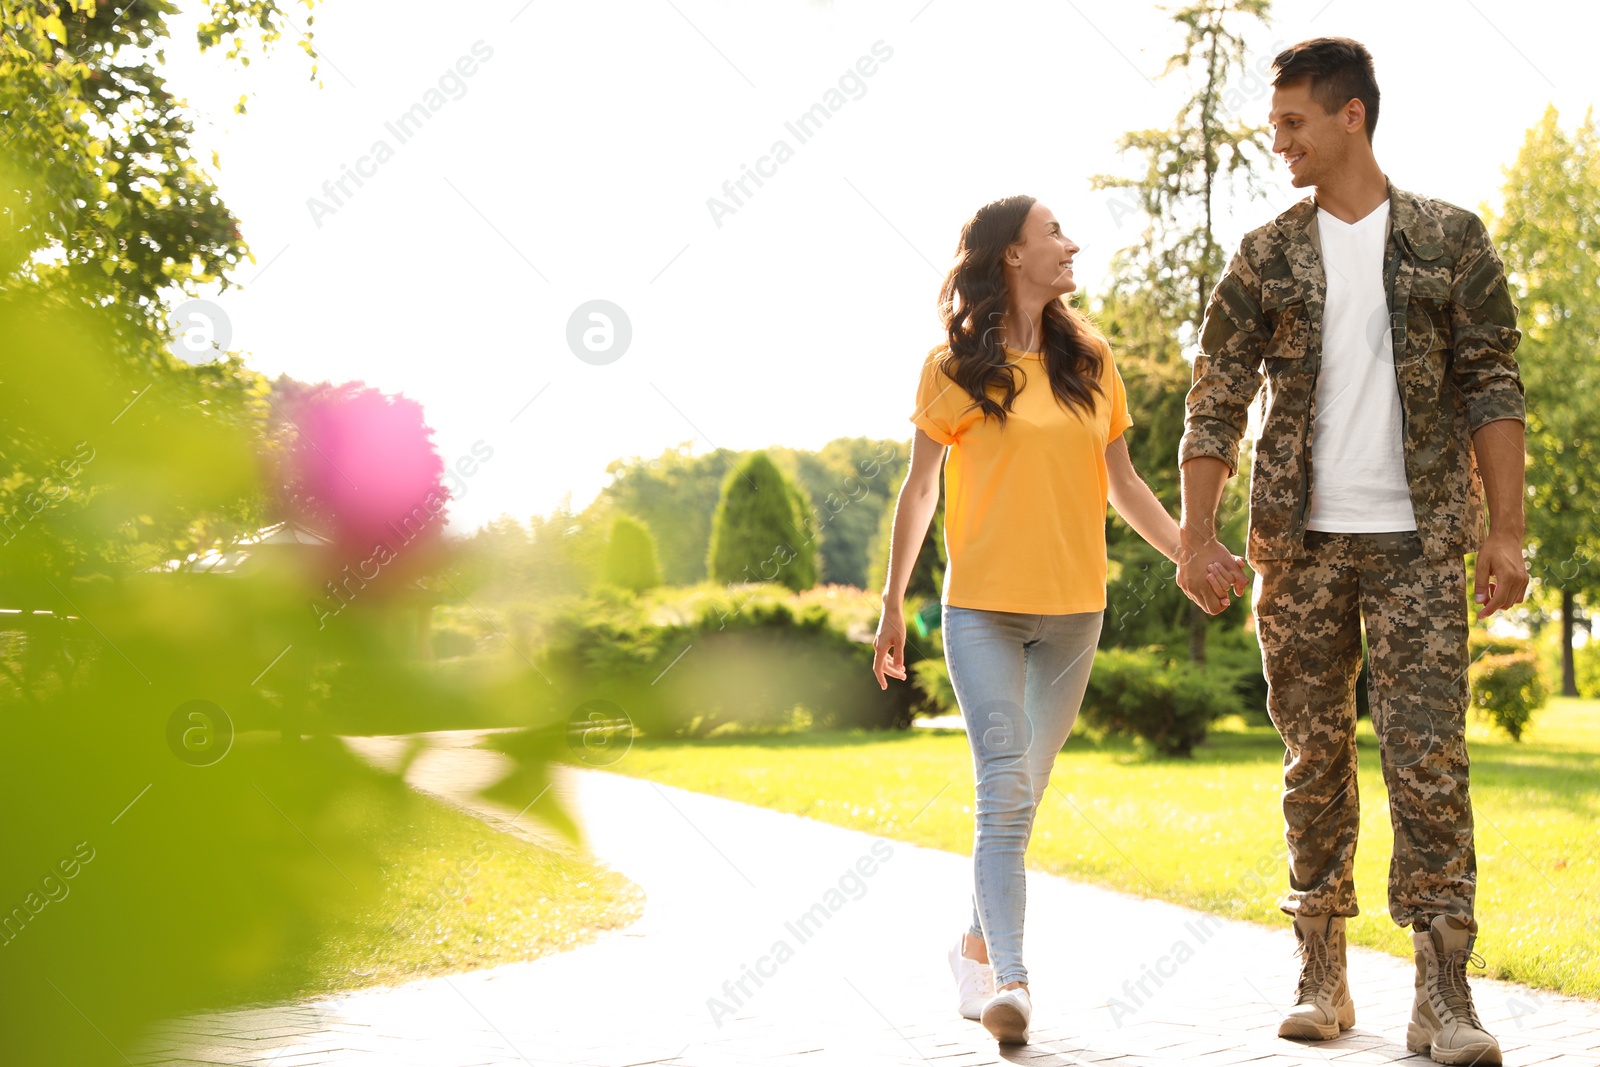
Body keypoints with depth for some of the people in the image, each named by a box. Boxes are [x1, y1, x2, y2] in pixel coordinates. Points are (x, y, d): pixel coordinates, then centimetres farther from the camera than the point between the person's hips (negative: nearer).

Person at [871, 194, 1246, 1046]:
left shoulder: (1088, 359, 10)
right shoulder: (956, 365, 0)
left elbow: (1120, 482, 16)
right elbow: (918, 490, 4)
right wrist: (894, 603, 4)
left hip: (1072, 608, 4)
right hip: (981, 607, -4)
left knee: (1021, 793, 11)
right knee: (1004, 790, -13)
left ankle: (977, 947, 28)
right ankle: (1010, 982, -16)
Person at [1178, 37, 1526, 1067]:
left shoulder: (1451, 239, 4)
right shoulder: (1266, 258, 7)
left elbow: (1492, 390, 3)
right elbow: (1215, 405, 5)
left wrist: (1506, 531, -5)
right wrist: (1196, 538, -4)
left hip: (1416, 540, -1)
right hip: (1301, 542, 2)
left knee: (1428, 757, -7)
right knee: (1315, 758, 6)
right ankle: (1322, 979, 16)